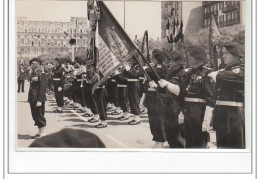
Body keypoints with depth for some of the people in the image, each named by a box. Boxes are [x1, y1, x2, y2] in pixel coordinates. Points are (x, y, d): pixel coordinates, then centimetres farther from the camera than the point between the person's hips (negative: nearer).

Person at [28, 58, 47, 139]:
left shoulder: (41, 74, -11)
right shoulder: (33, 74, 14)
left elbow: (43, 88, -17)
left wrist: (39, 100, -21)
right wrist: (30, 99, 12)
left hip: (38, 99, -8)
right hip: (32, 99, 8)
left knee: (39, 116, -3)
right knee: (35, 116, 12)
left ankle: (42, 133, 6)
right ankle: (40, 132, 22)